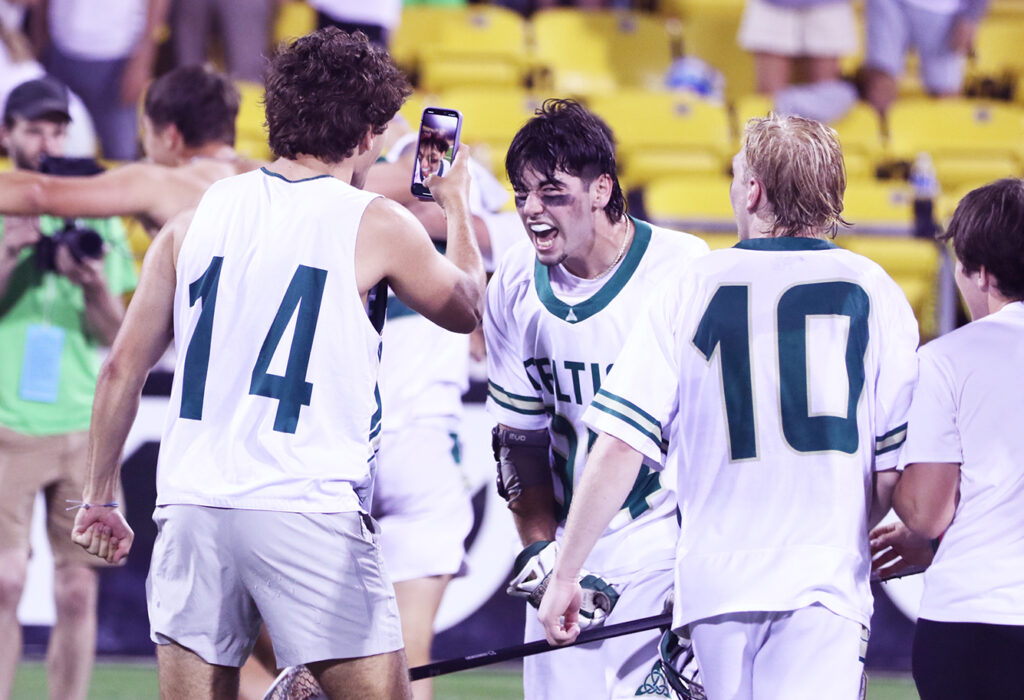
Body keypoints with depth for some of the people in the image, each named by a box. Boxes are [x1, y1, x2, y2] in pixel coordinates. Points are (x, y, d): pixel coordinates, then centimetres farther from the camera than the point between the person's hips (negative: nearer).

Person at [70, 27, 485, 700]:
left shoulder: (199, 215, 10)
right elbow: (466, 309, 19)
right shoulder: (376, 226, -1)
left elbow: (123, 370, 11)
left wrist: (99, 498, 20)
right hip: (311, 509, -4)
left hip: (192, 509, 4)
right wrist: (456, 202, 35)